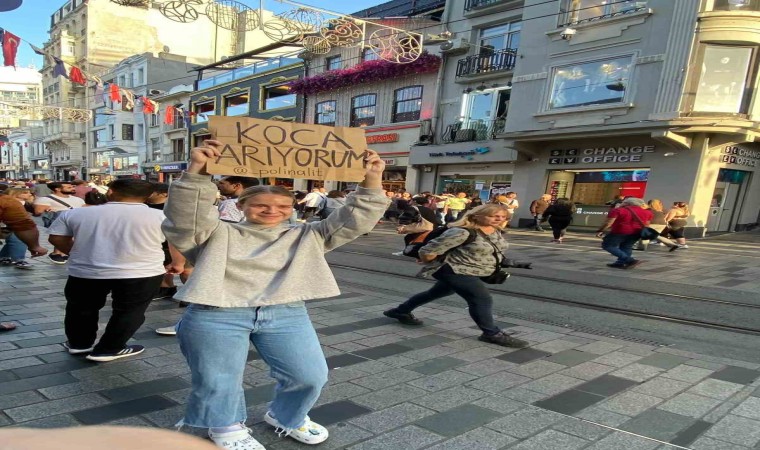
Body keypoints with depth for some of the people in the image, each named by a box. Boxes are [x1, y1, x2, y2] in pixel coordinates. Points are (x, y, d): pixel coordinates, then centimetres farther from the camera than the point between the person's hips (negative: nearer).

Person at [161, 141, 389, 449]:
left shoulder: (307, 236, 11)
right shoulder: (219, 234, 5)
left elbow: (354, 221, 3)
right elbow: (185, 221, -14)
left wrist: (372, 182, -10)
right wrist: (196, 173, -29)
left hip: (286, 316, 3)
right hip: (215, 317, -2)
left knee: (309, 376, 6)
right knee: (218, 381, 9)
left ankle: (286, 417, 38)